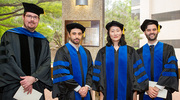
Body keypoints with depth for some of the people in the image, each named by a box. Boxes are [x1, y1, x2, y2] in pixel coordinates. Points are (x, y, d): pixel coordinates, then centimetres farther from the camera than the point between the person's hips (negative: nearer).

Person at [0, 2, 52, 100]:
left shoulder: (43, 41, 10)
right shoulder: (9, 36, 3)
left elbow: (46, 63, 0)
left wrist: (33, 78, -16)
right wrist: (23, 80, -13)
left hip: (36, 88, 2)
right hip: (13, 88, -2)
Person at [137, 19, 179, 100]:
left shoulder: (168, 49, 1)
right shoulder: (140, 52, 3)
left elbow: (170, 69, -10)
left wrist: (158, 87, -18)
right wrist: (147, 88, -18)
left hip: (163, 92, 0)